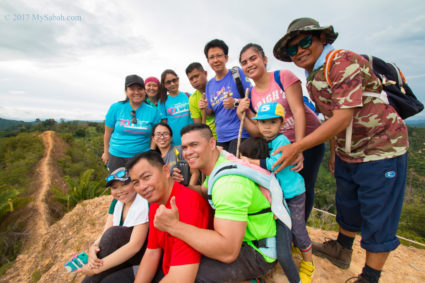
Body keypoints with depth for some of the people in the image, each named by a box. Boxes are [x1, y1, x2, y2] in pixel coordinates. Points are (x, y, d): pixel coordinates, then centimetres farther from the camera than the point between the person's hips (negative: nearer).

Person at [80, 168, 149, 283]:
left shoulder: (145, 203, -22)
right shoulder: (116, 203, 3)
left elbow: (135, 245, -27)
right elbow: (105, 235, -3)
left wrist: (98, 268, -26)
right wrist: (93, 247, -25)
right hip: (125, 260, 5)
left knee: (114, 233, -24)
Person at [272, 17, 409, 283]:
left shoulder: (344, 61, -21)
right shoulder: (313, 79, 5)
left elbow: (343, 119, -29)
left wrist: (296, 147, -30)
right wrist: (335, 152, 15)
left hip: (381, 149, -8)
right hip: (348, 153, 8)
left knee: (378, 219, 4)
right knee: (347, 205, 22)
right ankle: (342, 250, 43)